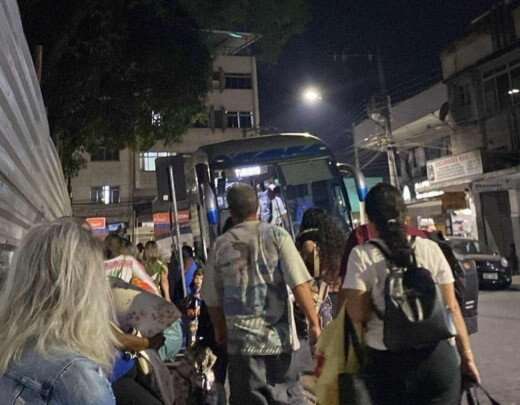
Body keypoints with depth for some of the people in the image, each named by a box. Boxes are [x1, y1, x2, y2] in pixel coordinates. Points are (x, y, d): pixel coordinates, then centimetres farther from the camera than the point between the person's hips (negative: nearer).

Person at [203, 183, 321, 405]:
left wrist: (220, 330, 22)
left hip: (242, 339, 0)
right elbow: (299, 284, -12)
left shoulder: (220, 245, 0)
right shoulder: (276, 235, -4)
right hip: (278, 336, 0)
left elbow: (212, 299, 6)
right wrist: (314, 322, -5)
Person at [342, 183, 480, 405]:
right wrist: (466, 355, 8)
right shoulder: (430, 248, 0)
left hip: (387, 361, -1)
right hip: (437, 356, 2)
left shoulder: (362, 255, -7)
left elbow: (357, 314, -12)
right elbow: (452, 307, 1)